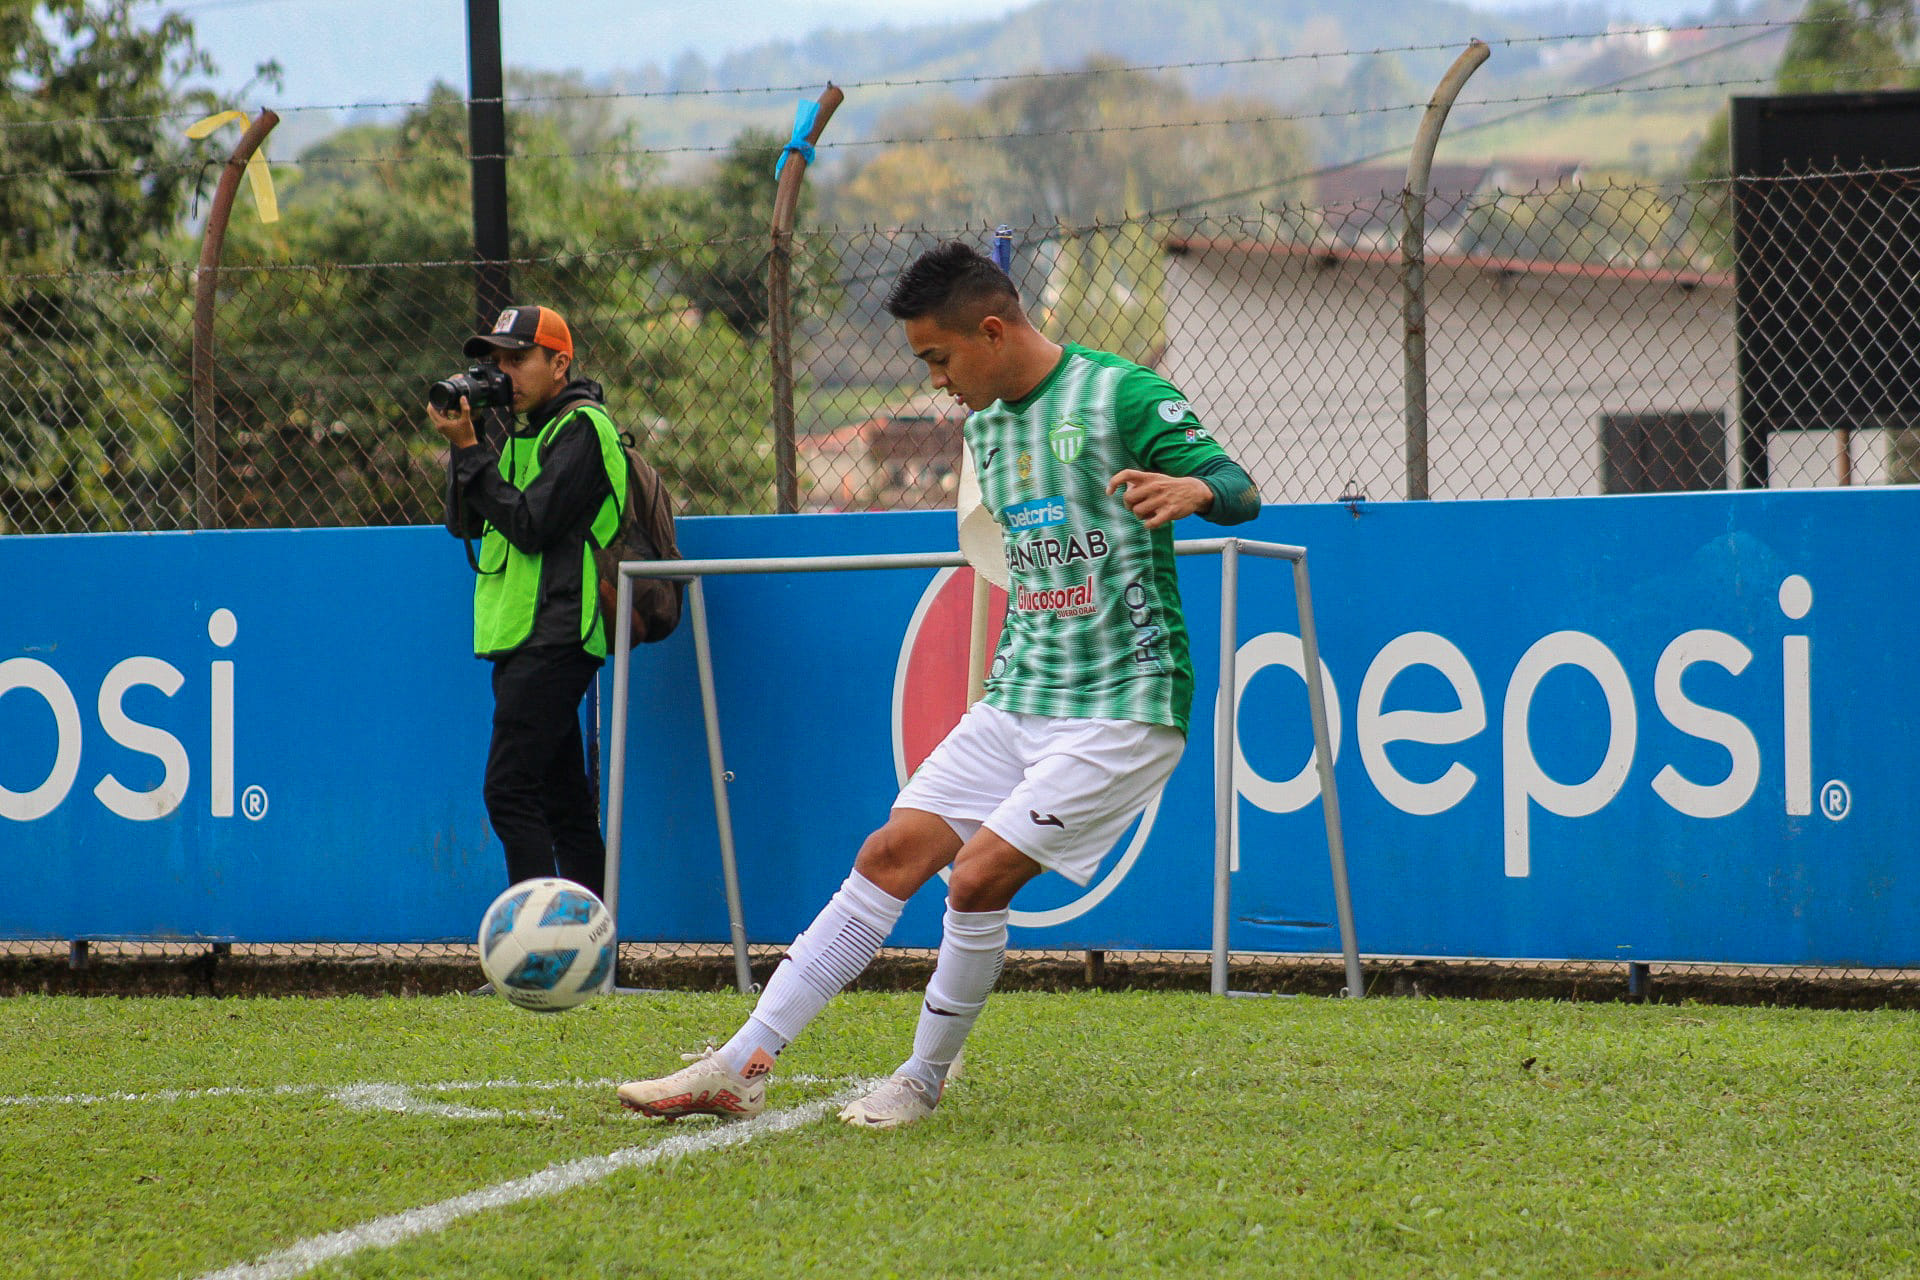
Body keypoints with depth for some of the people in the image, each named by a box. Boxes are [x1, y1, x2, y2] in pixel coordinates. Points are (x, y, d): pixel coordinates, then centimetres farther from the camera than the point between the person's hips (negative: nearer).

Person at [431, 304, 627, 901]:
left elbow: (531, 524, -18)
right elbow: (464, 522, 16)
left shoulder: (581, 427, -8)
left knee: (510, 791, -16)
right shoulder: (528, 432, 21)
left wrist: (471, 451, -13)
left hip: (553, 641, -10)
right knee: (564, 803, 8)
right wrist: (463, 441, 3)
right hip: (523, 644, 10)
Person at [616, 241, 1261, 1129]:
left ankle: (924, 1081, 3)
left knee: (979, 875, -17)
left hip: (1122, 707, -8)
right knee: (892, 855, -1)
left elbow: (1240, 491, -19)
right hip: (1018, 698, 8)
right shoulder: (986, 422, 13)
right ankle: (741, 1068, -1)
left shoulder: (1120, 397, -12)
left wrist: (1193, 489, -40)